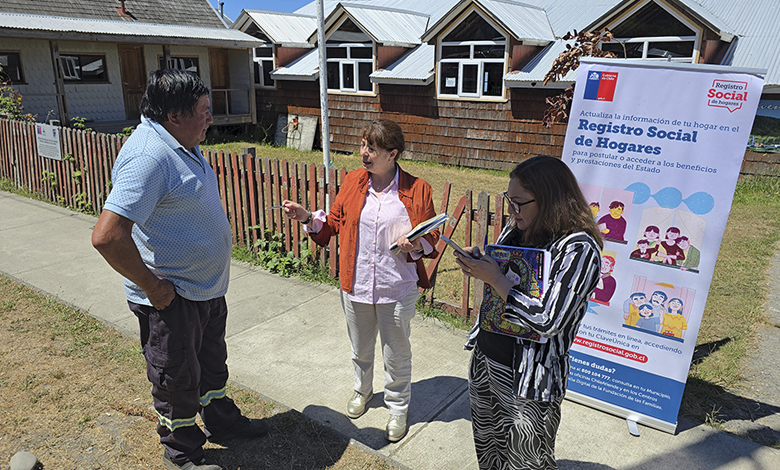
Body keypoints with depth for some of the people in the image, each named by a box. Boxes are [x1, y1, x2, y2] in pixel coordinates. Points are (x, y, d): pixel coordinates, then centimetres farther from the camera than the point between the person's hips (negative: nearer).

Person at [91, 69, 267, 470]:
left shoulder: (179, 144, 5)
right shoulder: (149, 156, -27)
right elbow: (107, 235, -34)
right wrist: (152, 286, -23)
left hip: (207, 287, 9)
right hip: (172, 299, -9)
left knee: (211, 361, 26)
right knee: (177, 378, 12)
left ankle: (221, 420, 48)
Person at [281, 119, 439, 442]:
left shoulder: (417, 190, -10)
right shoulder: (353, 181, 0)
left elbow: (431, 239, -3)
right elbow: (335, 224, 8)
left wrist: (415, 245, -23)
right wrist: (308, 218, -8)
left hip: (397, 290, -3)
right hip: (355, 285, 4)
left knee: (396, 355, 13)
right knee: (360, 349, 24)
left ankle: (398, 408, 38)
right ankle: (362, 391, 52)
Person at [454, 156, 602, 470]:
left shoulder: (578, 249, -22)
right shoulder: (515, 230, 2)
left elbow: (548, 322, -28)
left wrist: (494, 278, -23)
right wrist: (478, 262, -5)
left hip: (527, 382, -7)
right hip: (484, 361, 7)